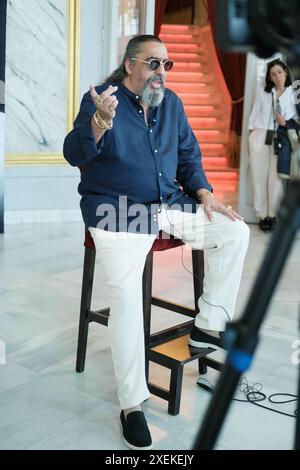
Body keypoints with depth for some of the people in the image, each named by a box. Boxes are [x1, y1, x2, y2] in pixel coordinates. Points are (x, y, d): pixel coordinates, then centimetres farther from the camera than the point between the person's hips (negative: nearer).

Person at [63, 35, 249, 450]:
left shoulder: (171, 103, 13)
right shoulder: (100, 99, -4)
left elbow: (189, 155, 19)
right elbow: (74, 155, -15)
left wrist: (204, 193, 2)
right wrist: (101, 121, -34)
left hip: (168, 205, 6)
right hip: (118, 212, -6)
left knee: (236, 232, -5)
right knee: (126, 294, -25)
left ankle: (208, 326, 7)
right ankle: (132, 403, -14)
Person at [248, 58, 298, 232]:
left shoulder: (294, 93, 6)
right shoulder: (263, 92, 13)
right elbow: (254, 115, 11)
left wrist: (286, 122, -15)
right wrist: (250, 137, 3)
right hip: (260, 137, 2)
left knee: (276, 178, -6)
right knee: (259, 177, 0)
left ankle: (273, 215, 3)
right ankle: (262, 215, 6)